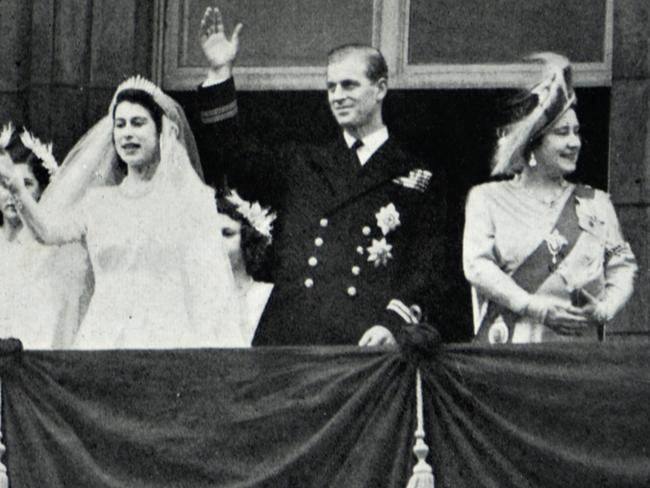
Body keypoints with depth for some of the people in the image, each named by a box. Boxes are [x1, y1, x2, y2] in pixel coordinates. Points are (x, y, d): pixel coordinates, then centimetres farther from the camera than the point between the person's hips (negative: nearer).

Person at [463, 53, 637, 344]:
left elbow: (622, 267, 16)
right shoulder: (489, 199, 11)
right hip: (510, 344, -2)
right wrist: (535, 307, -11)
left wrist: (604, 309, -6)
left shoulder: (595, 203, 20)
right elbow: (477, 266, 0)